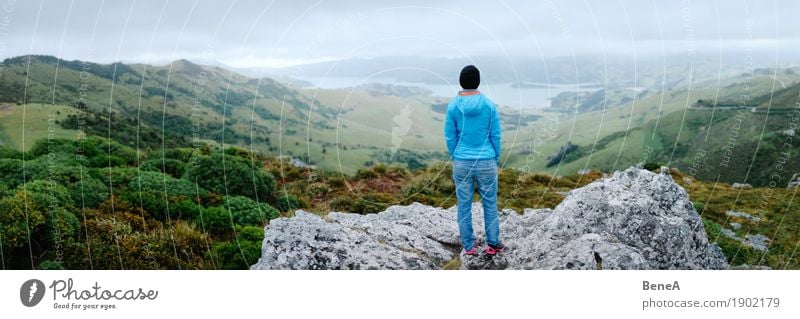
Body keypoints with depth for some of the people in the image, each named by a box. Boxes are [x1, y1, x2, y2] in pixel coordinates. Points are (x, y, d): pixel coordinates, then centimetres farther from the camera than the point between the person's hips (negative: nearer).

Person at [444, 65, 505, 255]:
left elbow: (450, 137, -1)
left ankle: (468, 246, 17)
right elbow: (496, 135, -2)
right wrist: (496, 159, 11)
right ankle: (493, 244, 18)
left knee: (464, 205, 10)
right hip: (486, 162, 0)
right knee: (490, 204, 11)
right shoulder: (489, 105, -7)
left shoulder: (453, 106, -6)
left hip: (461, 162, 1)